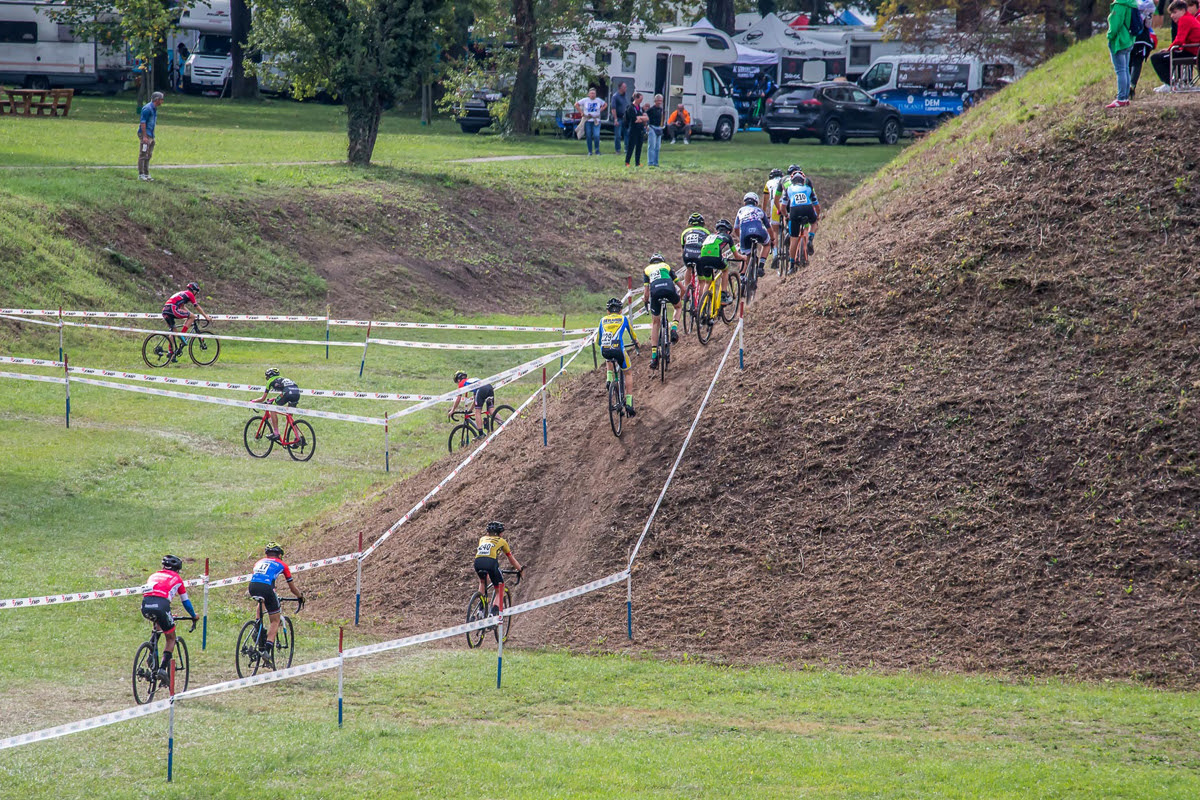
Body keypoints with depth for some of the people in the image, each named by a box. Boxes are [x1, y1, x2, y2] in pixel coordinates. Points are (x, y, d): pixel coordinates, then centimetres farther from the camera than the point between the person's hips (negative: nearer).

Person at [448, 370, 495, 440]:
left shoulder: (462, 383, 22)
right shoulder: (472, 380, 41)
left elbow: (458, 399, 22)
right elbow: (475, 398, 48)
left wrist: (452, 411, 32)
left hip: (481, 390, -6)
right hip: (490, 387, 6)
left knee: (477, 412, -2)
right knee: (491, 410, 5)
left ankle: (481, 434, -9)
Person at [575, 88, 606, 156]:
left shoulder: (598, 100, 5)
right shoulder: (585, 100, 1)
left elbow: (605, 105, 21)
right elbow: (576, 105, 7)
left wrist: (600, 110, 8)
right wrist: (581, 112, 1)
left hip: (596, 121, 0)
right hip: (587, 121, 0)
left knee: (596, 135, -13)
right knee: (589, 136, 2)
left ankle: (597, 150, 1)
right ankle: (590, 151, 11)